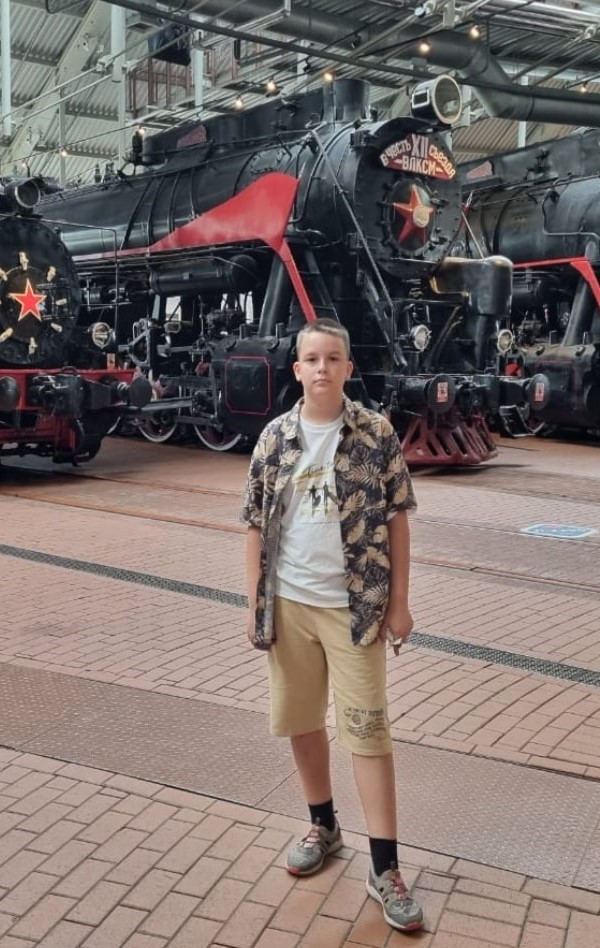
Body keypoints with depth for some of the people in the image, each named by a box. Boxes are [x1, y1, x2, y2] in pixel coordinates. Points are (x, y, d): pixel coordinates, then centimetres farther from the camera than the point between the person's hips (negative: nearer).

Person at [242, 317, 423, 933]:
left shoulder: (377, 433, -5)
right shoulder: (275, 437, 0)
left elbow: (396, 519, -2)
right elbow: (256, 525, 4)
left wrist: (398, 602, -4)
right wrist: (255, 604, 1)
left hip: (356, 605, -3)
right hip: (288, 604, 3)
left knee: (367, 730, 1)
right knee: (301, 721, 15)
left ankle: (384, 868, 12)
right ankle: (322, 827, 37)